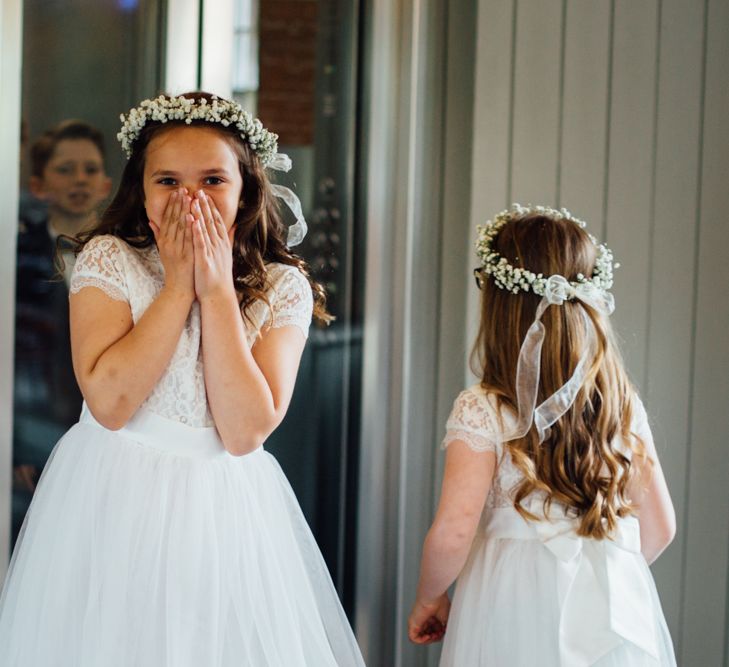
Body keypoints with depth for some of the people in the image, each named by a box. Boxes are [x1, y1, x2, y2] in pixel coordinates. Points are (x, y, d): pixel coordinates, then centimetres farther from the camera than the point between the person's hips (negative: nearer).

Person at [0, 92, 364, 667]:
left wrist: (217, 290, -17)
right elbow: (109, 402, -19)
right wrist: (178, 286, -17)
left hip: (224, 518, 1)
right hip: (114, 506, -1)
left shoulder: (282, 288, -4)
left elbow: (245, 432, -16)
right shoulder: (109, 261, -6)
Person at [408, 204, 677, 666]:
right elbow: (659, 526, 6)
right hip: (616, 607, 4)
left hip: (518, 604, -4)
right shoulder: (625, 404, 1)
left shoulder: (481, 412, -12)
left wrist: (429, 600, 2)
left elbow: (453, 531, -16)